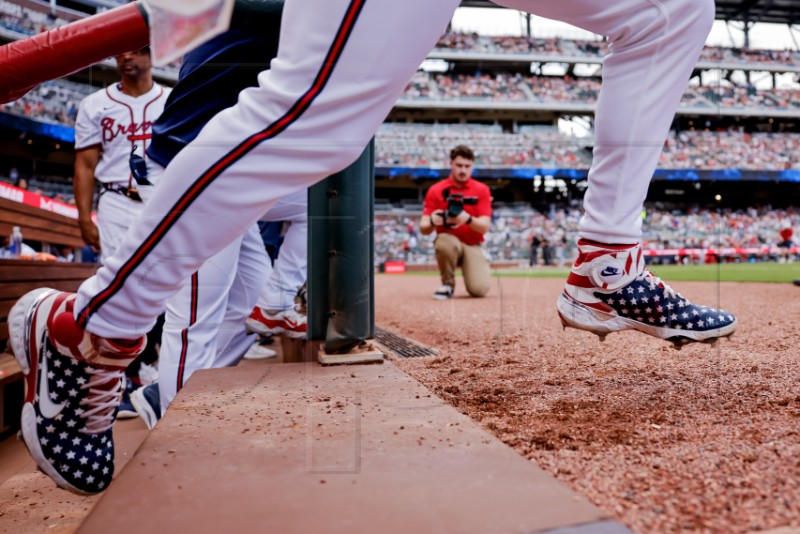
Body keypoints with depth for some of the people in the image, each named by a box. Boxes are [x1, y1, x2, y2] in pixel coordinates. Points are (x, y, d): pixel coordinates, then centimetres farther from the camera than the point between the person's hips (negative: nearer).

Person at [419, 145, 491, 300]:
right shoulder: (436, 190, 0)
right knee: (444, 241, -38)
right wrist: (432, 222, -30)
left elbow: (484, 227, -10)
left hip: (472, 245, 0)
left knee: (479, 289, -21)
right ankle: (448, 284, -10)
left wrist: (468, 219, -32)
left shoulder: (482, 190, 1)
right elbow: (423, 229, -5)